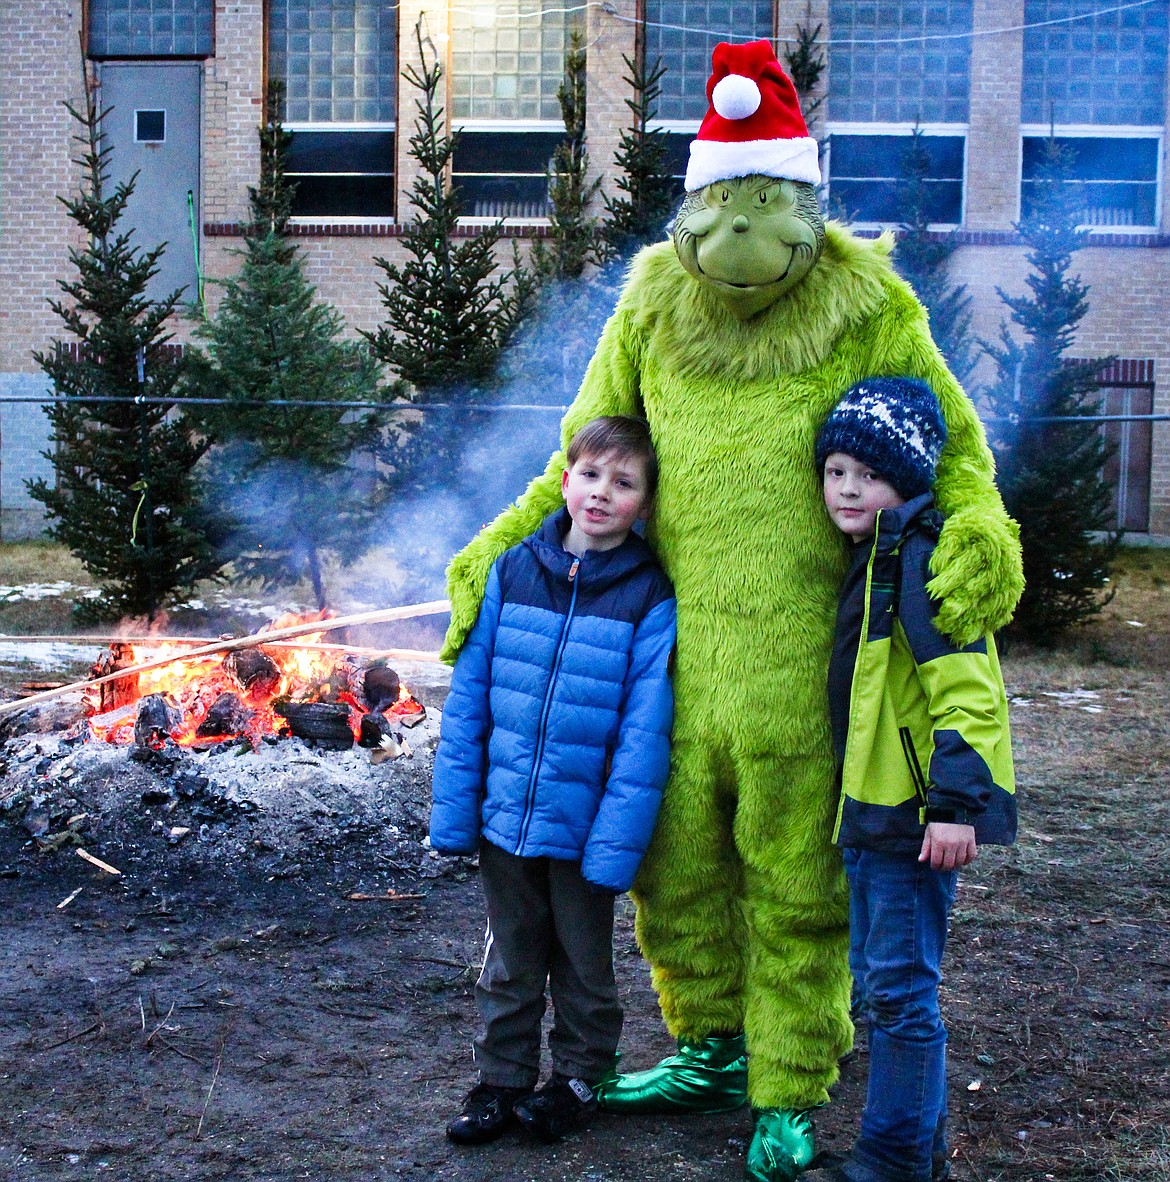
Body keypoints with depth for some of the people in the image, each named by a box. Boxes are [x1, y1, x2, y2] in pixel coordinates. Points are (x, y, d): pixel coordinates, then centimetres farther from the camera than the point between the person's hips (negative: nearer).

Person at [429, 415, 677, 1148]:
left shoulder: (650, 598, -11)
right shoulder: (512, 570, -2)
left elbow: (645, 732, -13)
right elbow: (468, 697, 0)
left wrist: (617, 842, -18)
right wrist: (454, 811, -2)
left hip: (584, 829, -2)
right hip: (505, 816, 3)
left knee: (584, 966, 17)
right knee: (510, 963, 19)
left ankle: (578, 1079, 38)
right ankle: (503, 1082, 35)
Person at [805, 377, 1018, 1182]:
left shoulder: (921, 556, -15)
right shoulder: (871, 556, 15)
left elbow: (968, 693, -21)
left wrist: (955, 803, -25)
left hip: (915, 814, -10)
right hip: (870, 810, 10)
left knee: (901, 989, -1)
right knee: (879, 984, 17)